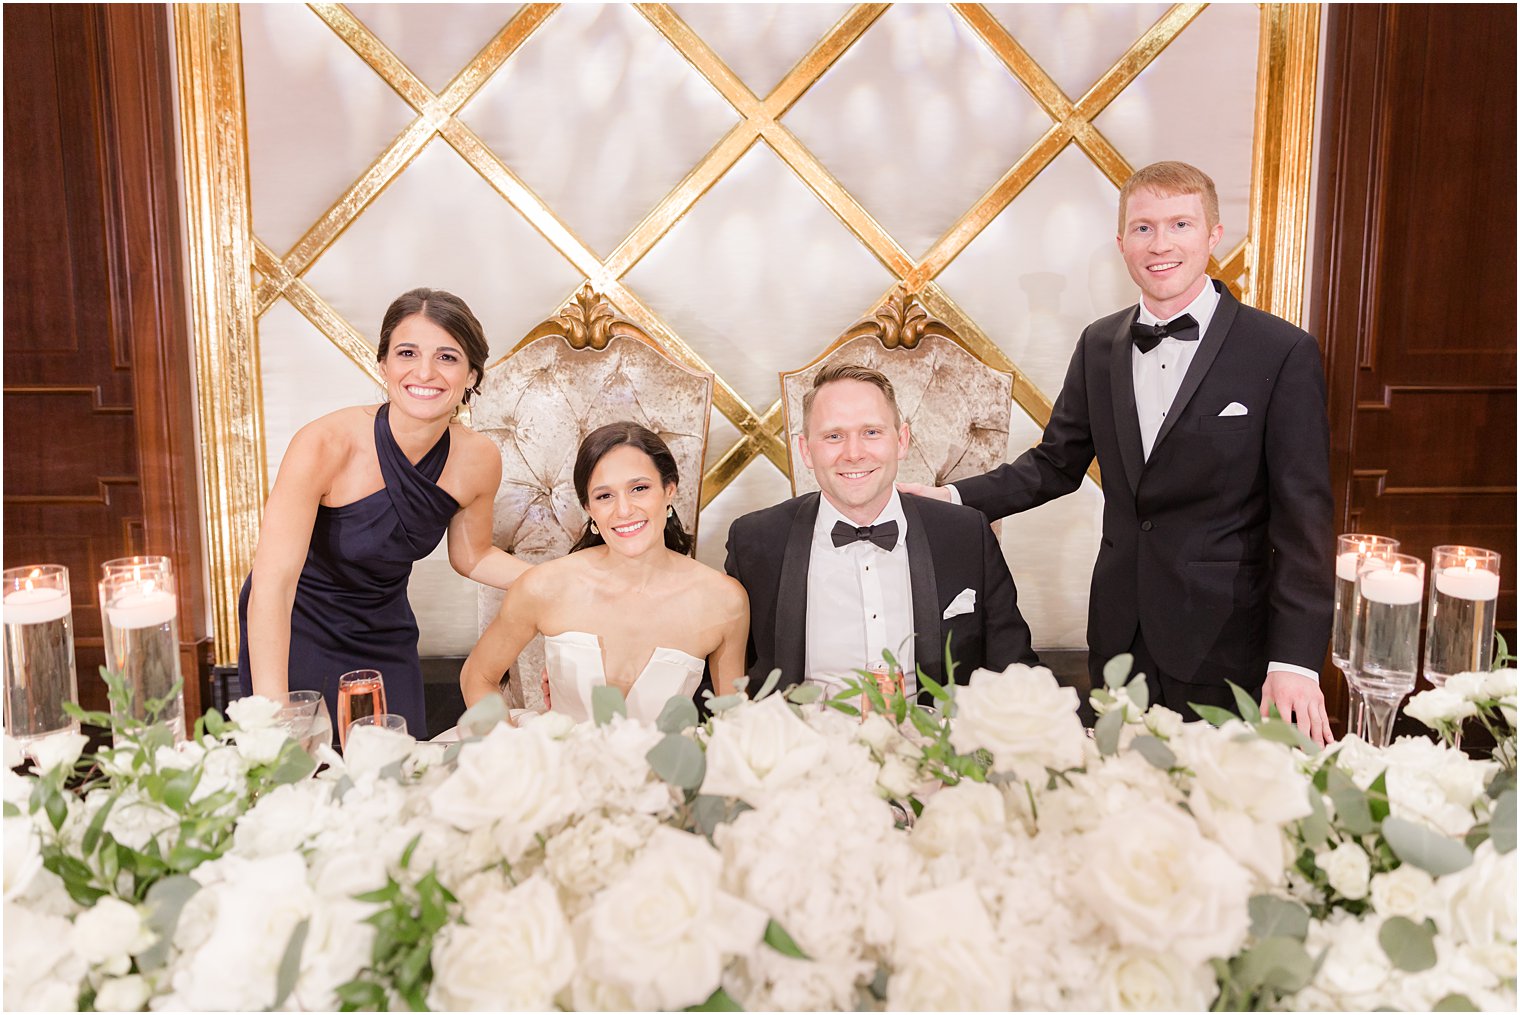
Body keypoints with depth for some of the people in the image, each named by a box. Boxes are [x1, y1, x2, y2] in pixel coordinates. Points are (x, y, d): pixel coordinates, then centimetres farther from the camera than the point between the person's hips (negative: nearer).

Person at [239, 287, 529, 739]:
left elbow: (472, 557, 3)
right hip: (293, 628, -3)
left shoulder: (479, 460, -16)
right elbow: (272, 583, -34)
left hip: (384, 630, 4)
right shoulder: (326, 444, -30)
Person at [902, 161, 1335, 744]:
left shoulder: (1283, 353, -9)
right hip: (1119, 635, 4)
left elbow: (1303, 514, -10)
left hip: (1221, 645, -4)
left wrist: (1295, 659, -15)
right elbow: (1056, 463, 11)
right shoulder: (1099, 345, 6)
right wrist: (953, 499, -3)